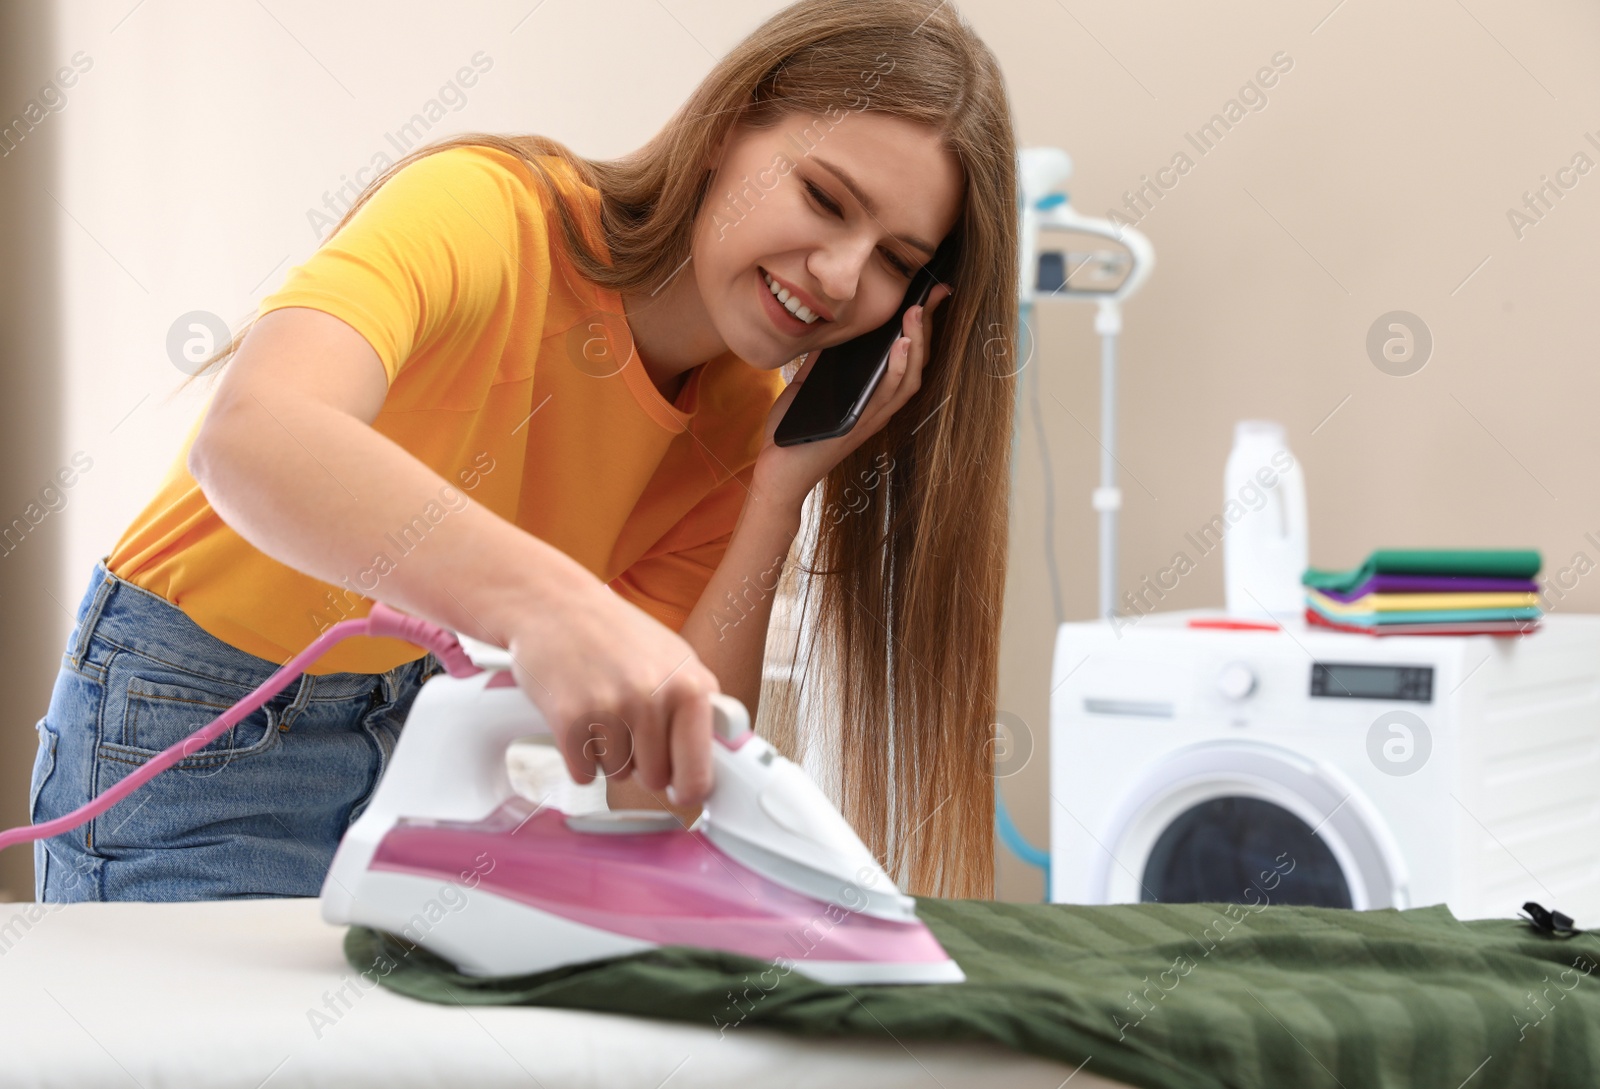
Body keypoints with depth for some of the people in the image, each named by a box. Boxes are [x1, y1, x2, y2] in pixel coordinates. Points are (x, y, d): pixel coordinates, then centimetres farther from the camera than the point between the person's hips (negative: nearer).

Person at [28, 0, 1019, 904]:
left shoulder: (743, 426, -7)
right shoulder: (482, 210, -25)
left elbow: (655, 788, -15)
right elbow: (250, 438, -45)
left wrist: (784, 487, -21)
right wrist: (548, 601, -59)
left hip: (441, 721, 5)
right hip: (203, 739, -5)